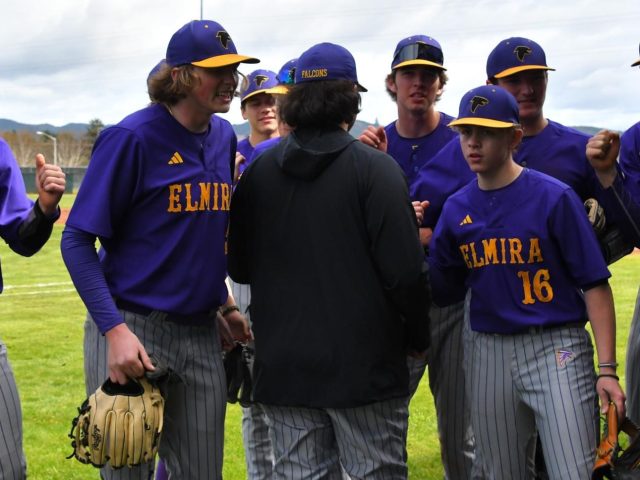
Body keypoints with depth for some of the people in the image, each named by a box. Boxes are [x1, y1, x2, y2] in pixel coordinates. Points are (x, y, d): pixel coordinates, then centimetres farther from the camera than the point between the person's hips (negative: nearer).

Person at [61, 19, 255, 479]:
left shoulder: (224, 136, 8)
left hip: (202, 333, 6)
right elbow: (78, 241, -13)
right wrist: (114, 329, -21)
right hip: (133, 327, -6)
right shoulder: (133, 137, -12)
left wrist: (223, 303, 12)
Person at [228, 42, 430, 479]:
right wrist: (418, 337, 1)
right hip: (363, 363, -4)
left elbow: (238, 267, 10)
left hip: (282, 367, 5)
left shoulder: (258, 172, 4)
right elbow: (404, 271, -14)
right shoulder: (375, 168, -10)